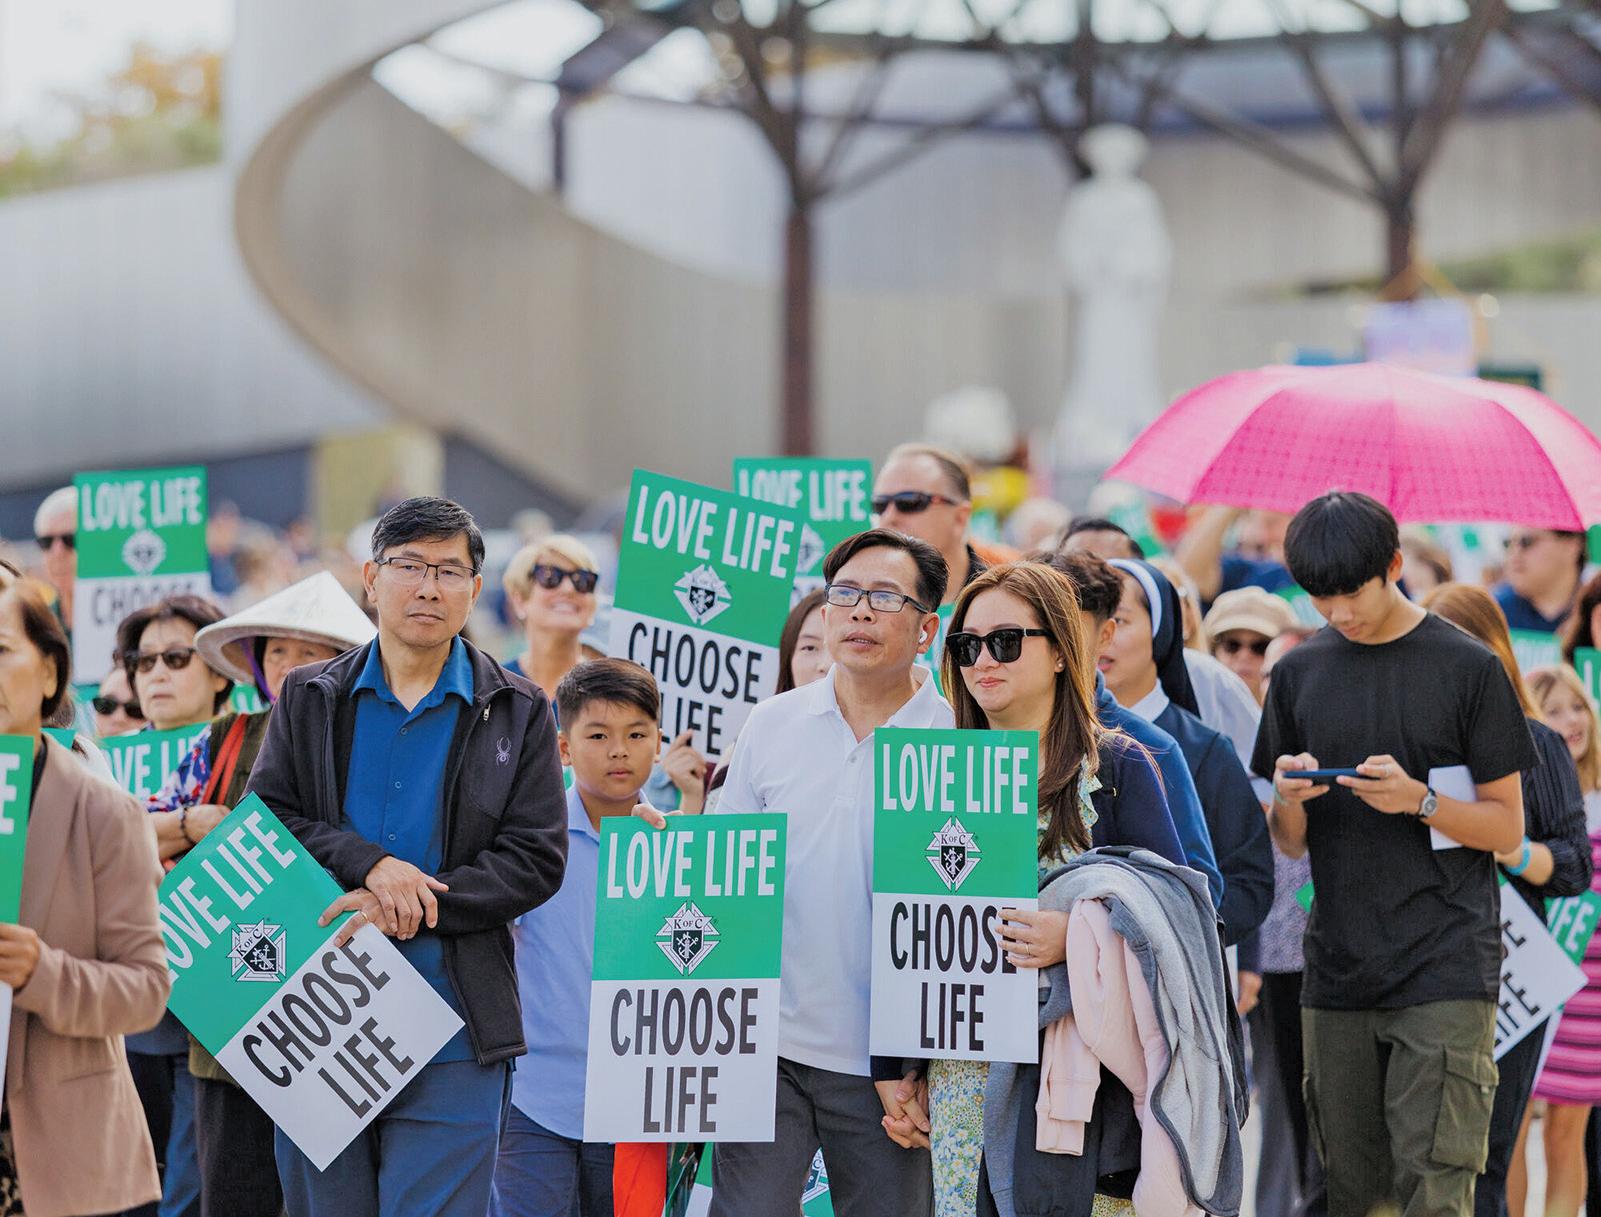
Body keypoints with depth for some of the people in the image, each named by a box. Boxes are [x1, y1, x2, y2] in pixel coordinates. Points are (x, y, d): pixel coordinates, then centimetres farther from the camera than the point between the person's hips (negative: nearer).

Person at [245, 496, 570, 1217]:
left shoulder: (518, 713, 6)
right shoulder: (310, 699, 11)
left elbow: (536, 860, -1)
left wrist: (408, 905, -13)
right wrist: (367, 864, -15)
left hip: (452, 1032, -2)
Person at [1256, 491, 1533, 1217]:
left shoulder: (1466, 667, 0)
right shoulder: (1299, 674, 11)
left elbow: (1507, 828, 2)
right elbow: (1290, 844, 14)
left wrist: (1418, 799, -15)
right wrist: (1288, 800, -9)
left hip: (1445, 967, -4)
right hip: (1338, 968, 4)